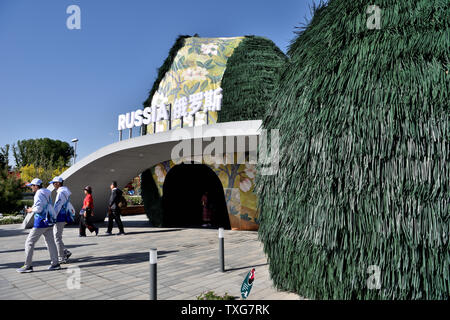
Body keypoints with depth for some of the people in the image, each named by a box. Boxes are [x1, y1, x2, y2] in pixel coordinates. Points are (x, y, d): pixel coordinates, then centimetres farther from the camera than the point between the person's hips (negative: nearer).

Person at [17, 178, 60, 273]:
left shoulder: (38, 194, -13)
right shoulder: (47, 193, 13)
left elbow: (38, 208, -21)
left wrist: (31, 210, -2)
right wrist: (33, 209, 18)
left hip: (41, 222, -8)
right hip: (49, 222, 8)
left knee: (29, 242, 2)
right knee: (50, 242, 10)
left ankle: (28, 266, 6)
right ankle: (55, 263, 11)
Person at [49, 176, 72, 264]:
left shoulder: (61, 193, -17)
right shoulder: (65, 192, 15)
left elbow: (57, 207, -22)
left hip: (60, 218, -10)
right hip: (63, 218, 10)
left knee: (57, 238, -2)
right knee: (56, 236, 16)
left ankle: (62, 258, 5)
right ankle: (66, 252, 17)